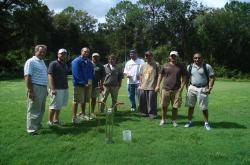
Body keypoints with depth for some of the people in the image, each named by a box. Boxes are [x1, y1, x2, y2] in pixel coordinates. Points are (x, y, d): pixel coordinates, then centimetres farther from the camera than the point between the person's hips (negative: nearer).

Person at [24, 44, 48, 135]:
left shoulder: (42, 62, 18)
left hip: (43, 88, 9)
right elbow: (27, 77, -16)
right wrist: (30, 91, -22)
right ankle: (32, 129, 3)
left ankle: (38, 125, 30)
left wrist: (46, 89, 20)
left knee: (41, 109, 16)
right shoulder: (31, 61, -9)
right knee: (34, 110, -4)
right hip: (35, 87, -9)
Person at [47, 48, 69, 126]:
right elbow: (50, 76, -13)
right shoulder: (53, 64, -7)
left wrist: (66, 86, 16)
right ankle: (50, 121, 9)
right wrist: (52, 89, -20)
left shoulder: (65, 65, 16)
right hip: (56, 89, -7)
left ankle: (56, 119, 24)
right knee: (54, 106, -3)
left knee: (59, 105, 13)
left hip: (65, 88, 7)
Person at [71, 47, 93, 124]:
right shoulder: (76, 61, -8)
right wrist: (84, 83, -16)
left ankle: (82, 114, 30)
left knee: (84, 100, 15)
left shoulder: (89, 62, 11)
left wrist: (90, 80, -8)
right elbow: (76, 74, -14)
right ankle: (74, 117, 0)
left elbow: (91, 71, 12)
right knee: (76, 101, -5)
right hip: (79, 84, -6)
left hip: (88, 84, 6)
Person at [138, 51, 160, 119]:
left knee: (152, 101, -2)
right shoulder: (143, 65, 14)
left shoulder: (156, 65, -2)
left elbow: (158, 76, -4)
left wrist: (157, 86, -9)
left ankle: (152, 114, 11)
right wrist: (140, 84, 11)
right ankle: (144, 112, 26)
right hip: (143, 87, 5)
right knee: (142, 100, 10)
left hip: (152, 87, -5)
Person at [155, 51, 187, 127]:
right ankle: (163, 119, 24)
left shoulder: (181, 67, 6)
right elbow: (160, 75, 12)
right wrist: (158, 85, 5)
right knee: (164, 106, 6)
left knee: (175, 106, 2)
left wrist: (182, 86, -4)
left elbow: (184, 77, 7)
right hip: (166, 88, 1)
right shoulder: (165, 66, 8)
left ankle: (174, 120, 20)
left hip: (176, 90, -1)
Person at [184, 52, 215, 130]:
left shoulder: (207, 66, -4)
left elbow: (212, 78, -2)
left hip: (203, 89, -3)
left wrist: (209, 88, -8)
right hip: (192, 88, 3)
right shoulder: (189, 67, 5)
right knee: (190, 106, 9)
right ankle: (189, 121, 22)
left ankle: (206, 123, 17)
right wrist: (187, 87, 5)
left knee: (204, 108, 1)